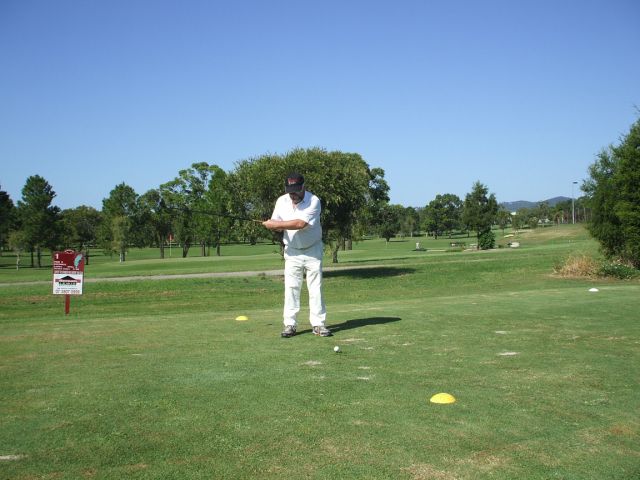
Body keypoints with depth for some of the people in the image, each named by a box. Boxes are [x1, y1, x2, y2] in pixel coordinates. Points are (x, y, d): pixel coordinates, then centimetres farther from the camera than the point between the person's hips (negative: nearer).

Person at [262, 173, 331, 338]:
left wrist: (277, 224, -24)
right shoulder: (281, 201, -1)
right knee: (291, 287, -1)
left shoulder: (314, 201, -18)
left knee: (316, 287, -1)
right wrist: (279, 227, -21)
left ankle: (318, 324, 4)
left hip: (313, 250, -3)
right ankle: (290, 324, 3)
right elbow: (274, 224, 3)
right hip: (292, 251, 3)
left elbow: (301, 224, -28)